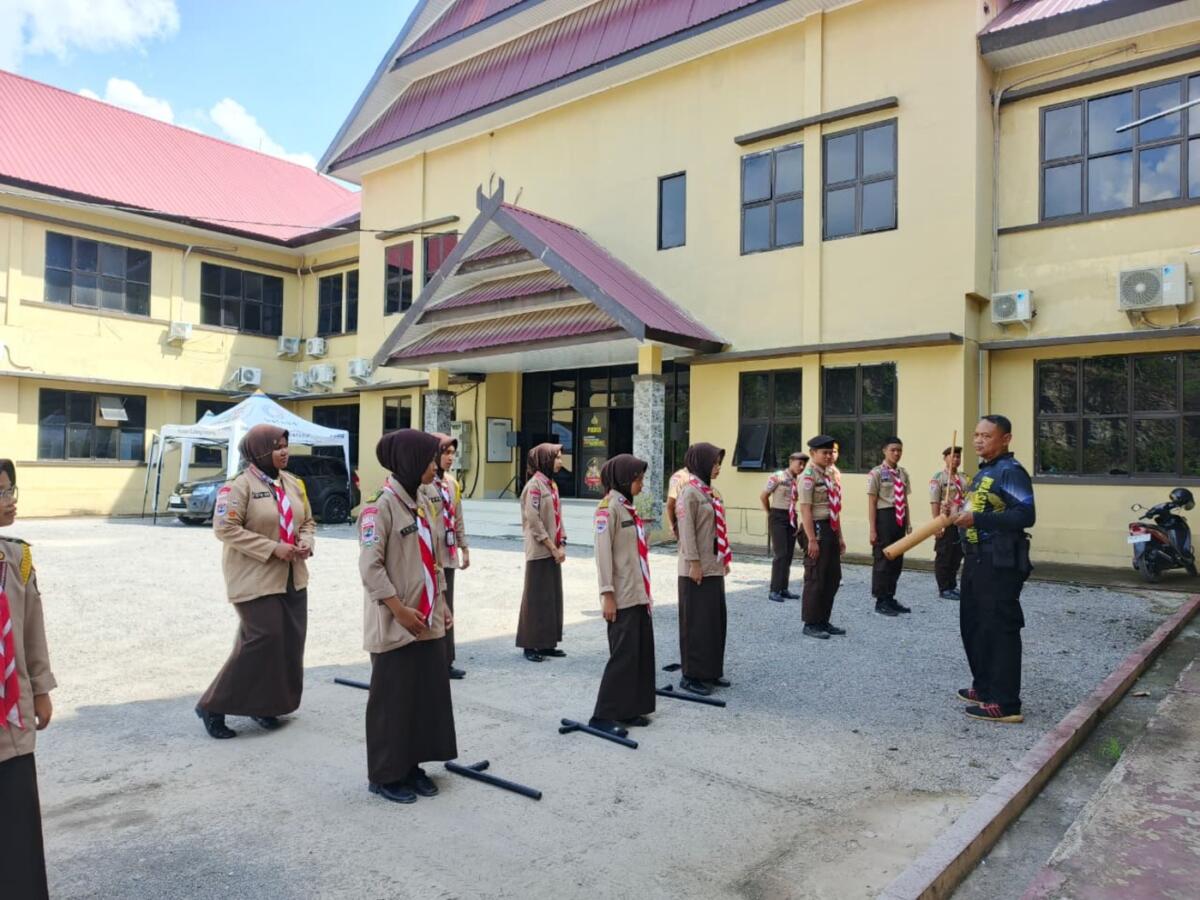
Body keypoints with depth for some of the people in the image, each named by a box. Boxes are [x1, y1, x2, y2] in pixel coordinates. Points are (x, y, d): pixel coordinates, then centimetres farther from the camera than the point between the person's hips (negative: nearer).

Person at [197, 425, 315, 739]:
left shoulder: (293, 483, 9)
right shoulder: (240, 485, -13)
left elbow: (307, 521, 18)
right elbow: (225, 528, -18)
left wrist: (306, 543, -5)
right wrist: (273, 548, -21)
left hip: (292, 578, 8)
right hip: (255, 578, -8)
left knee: (290, 642, 8)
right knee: (262, 640, -11)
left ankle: (264, 704, 23)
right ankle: (213, 707, 6)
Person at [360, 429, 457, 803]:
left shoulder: (422, 502, 10)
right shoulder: (381, 505, -16)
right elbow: (370, 566, -18)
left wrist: (441, 603, 13)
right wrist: (400, 610, -19)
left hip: (428, 620, 8)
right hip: (396, 624, -8)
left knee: (428, 693, 12)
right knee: (393, 698, 4)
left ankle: (411, 766, 27)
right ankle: (384, 775, 19)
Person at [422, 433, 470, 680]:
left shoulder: (452, 482, 13)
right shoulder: (422, 483, -12)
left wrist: (464, 547, 16)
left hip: (448, 555, 8)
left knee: (446, 610, 12)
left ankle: (445, 661, 21)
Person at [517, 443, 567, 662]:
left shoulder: (552, 484, 14)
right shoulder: (534, 485, -12)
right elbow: (533, 521, -17)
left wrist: (561, 546, 4)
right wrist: (552, 548, -15)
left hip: (553, 551, 8)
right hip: (539, 551, -8)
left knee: (553, 596, 11)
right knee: (536, 597, -1)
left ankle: (547, 643, 20)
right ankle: (530, 645, 8)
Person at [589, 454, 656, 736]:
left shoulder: (627, 506, 14)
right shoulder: (609, 507, -12)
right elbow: (603, 553, -17)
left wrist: (644, 591, 17)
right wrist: (607, 595, -20)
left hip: (638, 594, 9)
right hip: (622, 597, -9)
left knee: (641, 651, 10)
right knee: (624, 654, -5)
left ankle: (629, 709, 20)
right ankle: (603, 716, 3)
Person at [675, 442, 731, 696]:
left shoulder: (709, 491, 12)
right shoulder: (689, 493, -14)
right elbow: (687, 531, -18)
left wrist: (725, 559, 15)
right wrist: (694, 563, -19)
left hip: (714, 567, 9)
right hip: (697, 570, -9)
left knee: (716, 619, 14)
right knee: (697, 622, -1)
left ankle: (711, 671, 25)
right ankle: (692, 675, 9)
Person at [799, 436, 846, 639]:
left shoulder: (833, 473, 11)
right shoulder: (808, 476, -14)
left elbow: (835, 507, 16)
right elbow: (805, 510, -18)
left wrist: (840, 536, 16)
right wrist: (812, 539, -21)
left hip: (831, 528, 8)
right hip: (816, 528, -8)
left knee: (833, 577, 14)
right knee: (815, 578, 0)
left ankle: (824, 620, 27)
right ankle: (811, 624, 12)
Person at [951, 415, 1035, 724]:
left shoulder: (1010, 472, -14)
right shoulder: (983, 472, 16)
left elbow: (1025, 515, -25)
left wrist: (977, 519, -27)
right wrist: (961, 516, 9)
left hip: (1000, 564, -10)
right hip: (976, 560, 10)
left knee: (999, 630, -5)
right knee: (973, 625, 17)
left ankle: (1005, 704, 2)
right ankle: (984, 687, 31)